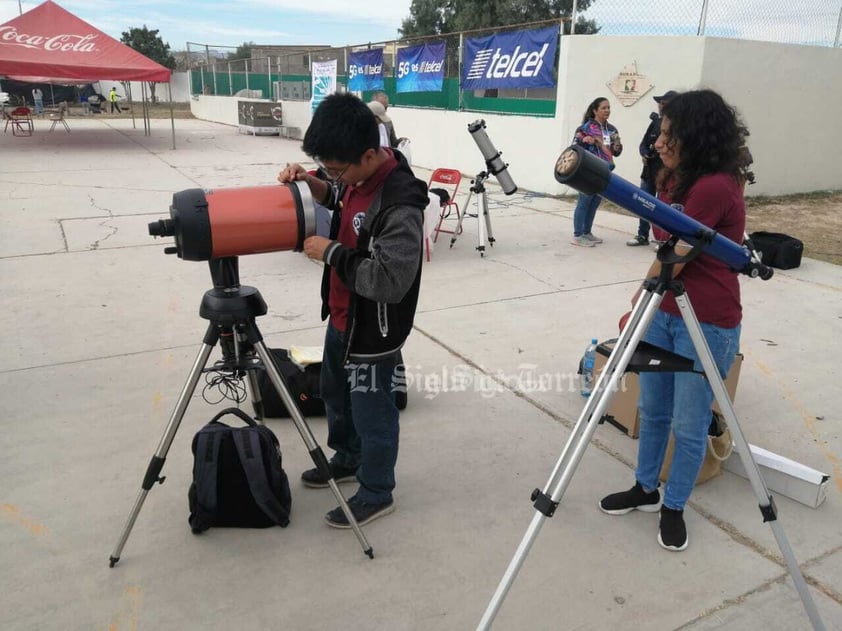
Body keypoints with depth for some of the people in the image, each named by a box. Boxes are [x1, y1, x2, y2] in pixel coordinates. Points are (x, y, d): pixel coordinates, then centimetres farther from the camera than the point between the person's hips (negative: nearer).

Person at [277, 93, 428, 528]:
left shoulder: (400, 205, -31)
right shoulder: (357, 175, -4)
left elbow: (389, 280, -34)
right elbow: (336, 197, 19)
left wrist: (329, 251, -25)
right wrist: (309, 181, -3)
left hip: (373, 332, -9)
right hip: (341, 318, 9)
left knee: (372, 414, 10)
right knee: (334, 393, 27)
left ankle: (376, 494, 32)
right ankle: (347, 460, 51)